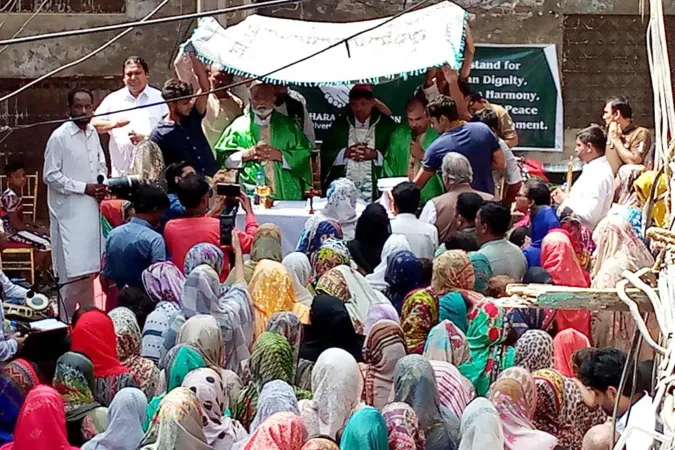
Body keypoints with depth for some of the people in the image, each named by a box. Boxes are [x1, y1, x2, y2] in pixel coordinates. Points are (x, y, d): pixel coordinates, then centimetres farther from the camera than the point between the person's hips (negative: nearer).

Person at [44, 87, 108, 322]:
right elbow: (50, 175, -13)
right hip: (69, 213, -7)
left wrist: (102, 183, 2)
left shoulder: (92, 133, 9)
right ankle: (66, 323, 0)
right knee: (72, 271, -8)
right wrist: (83, 188, -16)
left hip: (90, 211, 7)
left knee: (88, 268, 14)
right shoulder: (59, 137, -12)